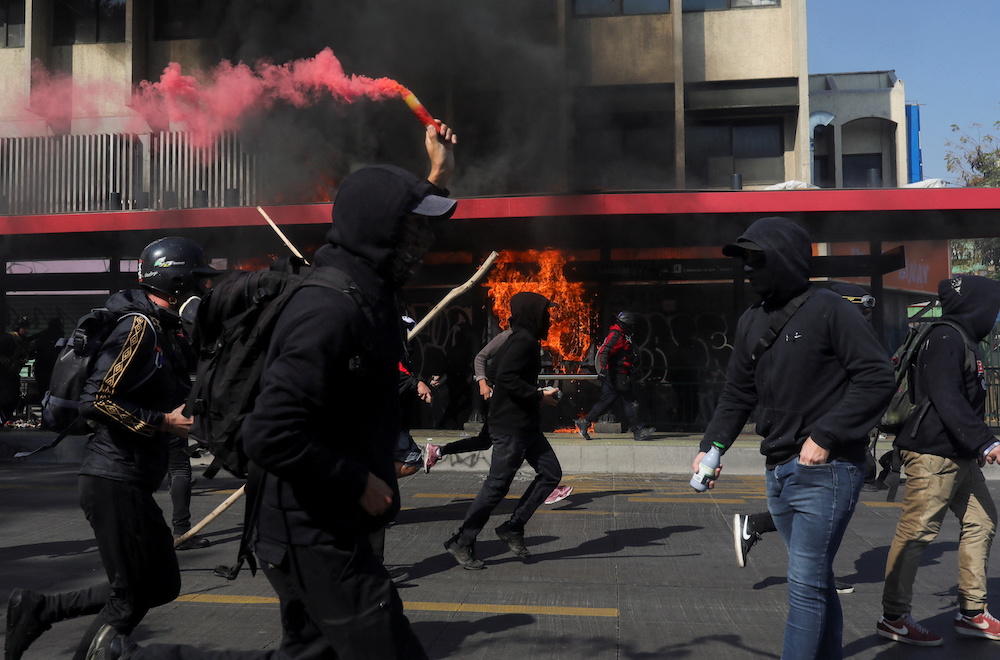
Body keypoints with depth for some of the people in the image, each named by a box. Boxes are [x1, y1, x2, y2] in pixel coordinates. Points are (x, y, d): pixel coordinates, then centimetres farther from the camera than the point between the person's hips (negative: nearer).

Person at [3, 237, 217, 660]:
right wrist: (164, 423, -18)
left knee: (162, 585, 16)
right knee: (131, 597, 0)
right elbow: (97, 400, -23)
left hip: (131, 481, 10)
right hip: (115, 481, -10)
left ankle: (37, 609, 23)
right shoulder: (140, 327, -15)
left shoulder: (165, 332, 14)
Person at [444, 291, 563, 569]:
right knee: (497, 485, -5)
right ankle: (462, 543, 6)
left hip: (525, 425, 10)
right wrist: (539, 396, -18)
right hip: (511, 426, -10)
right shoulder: (524, 341, -15)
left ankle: (513, 528, 14)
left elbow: (495, 370, 19)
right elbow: (505, 377, -27)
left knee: (550, 473, 10)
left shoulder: (521, 340, 14)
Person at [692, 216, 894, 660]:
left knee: (806, 585, -7)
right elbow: (737, 395, 14)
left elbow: (878, 378, -14)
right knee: (816, 580, 18)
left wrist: (825, 436, -18)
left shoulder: (828, 309, -9)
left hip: (825, 472, -7)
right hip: (779, 472, 7)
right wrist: (712, 447, 0)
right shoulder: (750, 323, 12)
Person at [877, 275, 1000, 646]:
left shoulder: (965, 341, 19)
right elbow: (947, 400, -23)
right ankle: (894, 618, 3)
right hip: (934, 454, -11)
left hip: (959, 456, 11)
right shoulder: (945, 339, -13)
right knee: (916, 532, -6)